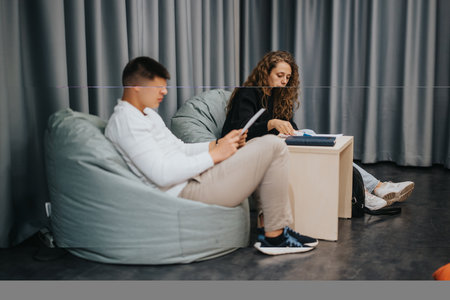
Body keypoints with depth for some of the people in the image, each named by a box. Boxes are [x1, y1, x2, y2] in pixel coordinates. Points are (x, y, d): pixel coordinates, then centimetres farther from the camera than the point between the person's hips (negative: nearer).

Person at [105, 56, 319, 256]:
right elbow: (162, 175, -24)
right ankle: (275, 236, -4)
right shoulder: (126, 121, -16)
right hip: (188, 192, -11)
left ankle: (281, 227, 14)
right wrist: (215, 155, -17)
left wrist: (218, 144, 5)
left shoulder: (147, 114, 19)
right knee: (273, 146, -12)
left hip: (193, 179, 11)